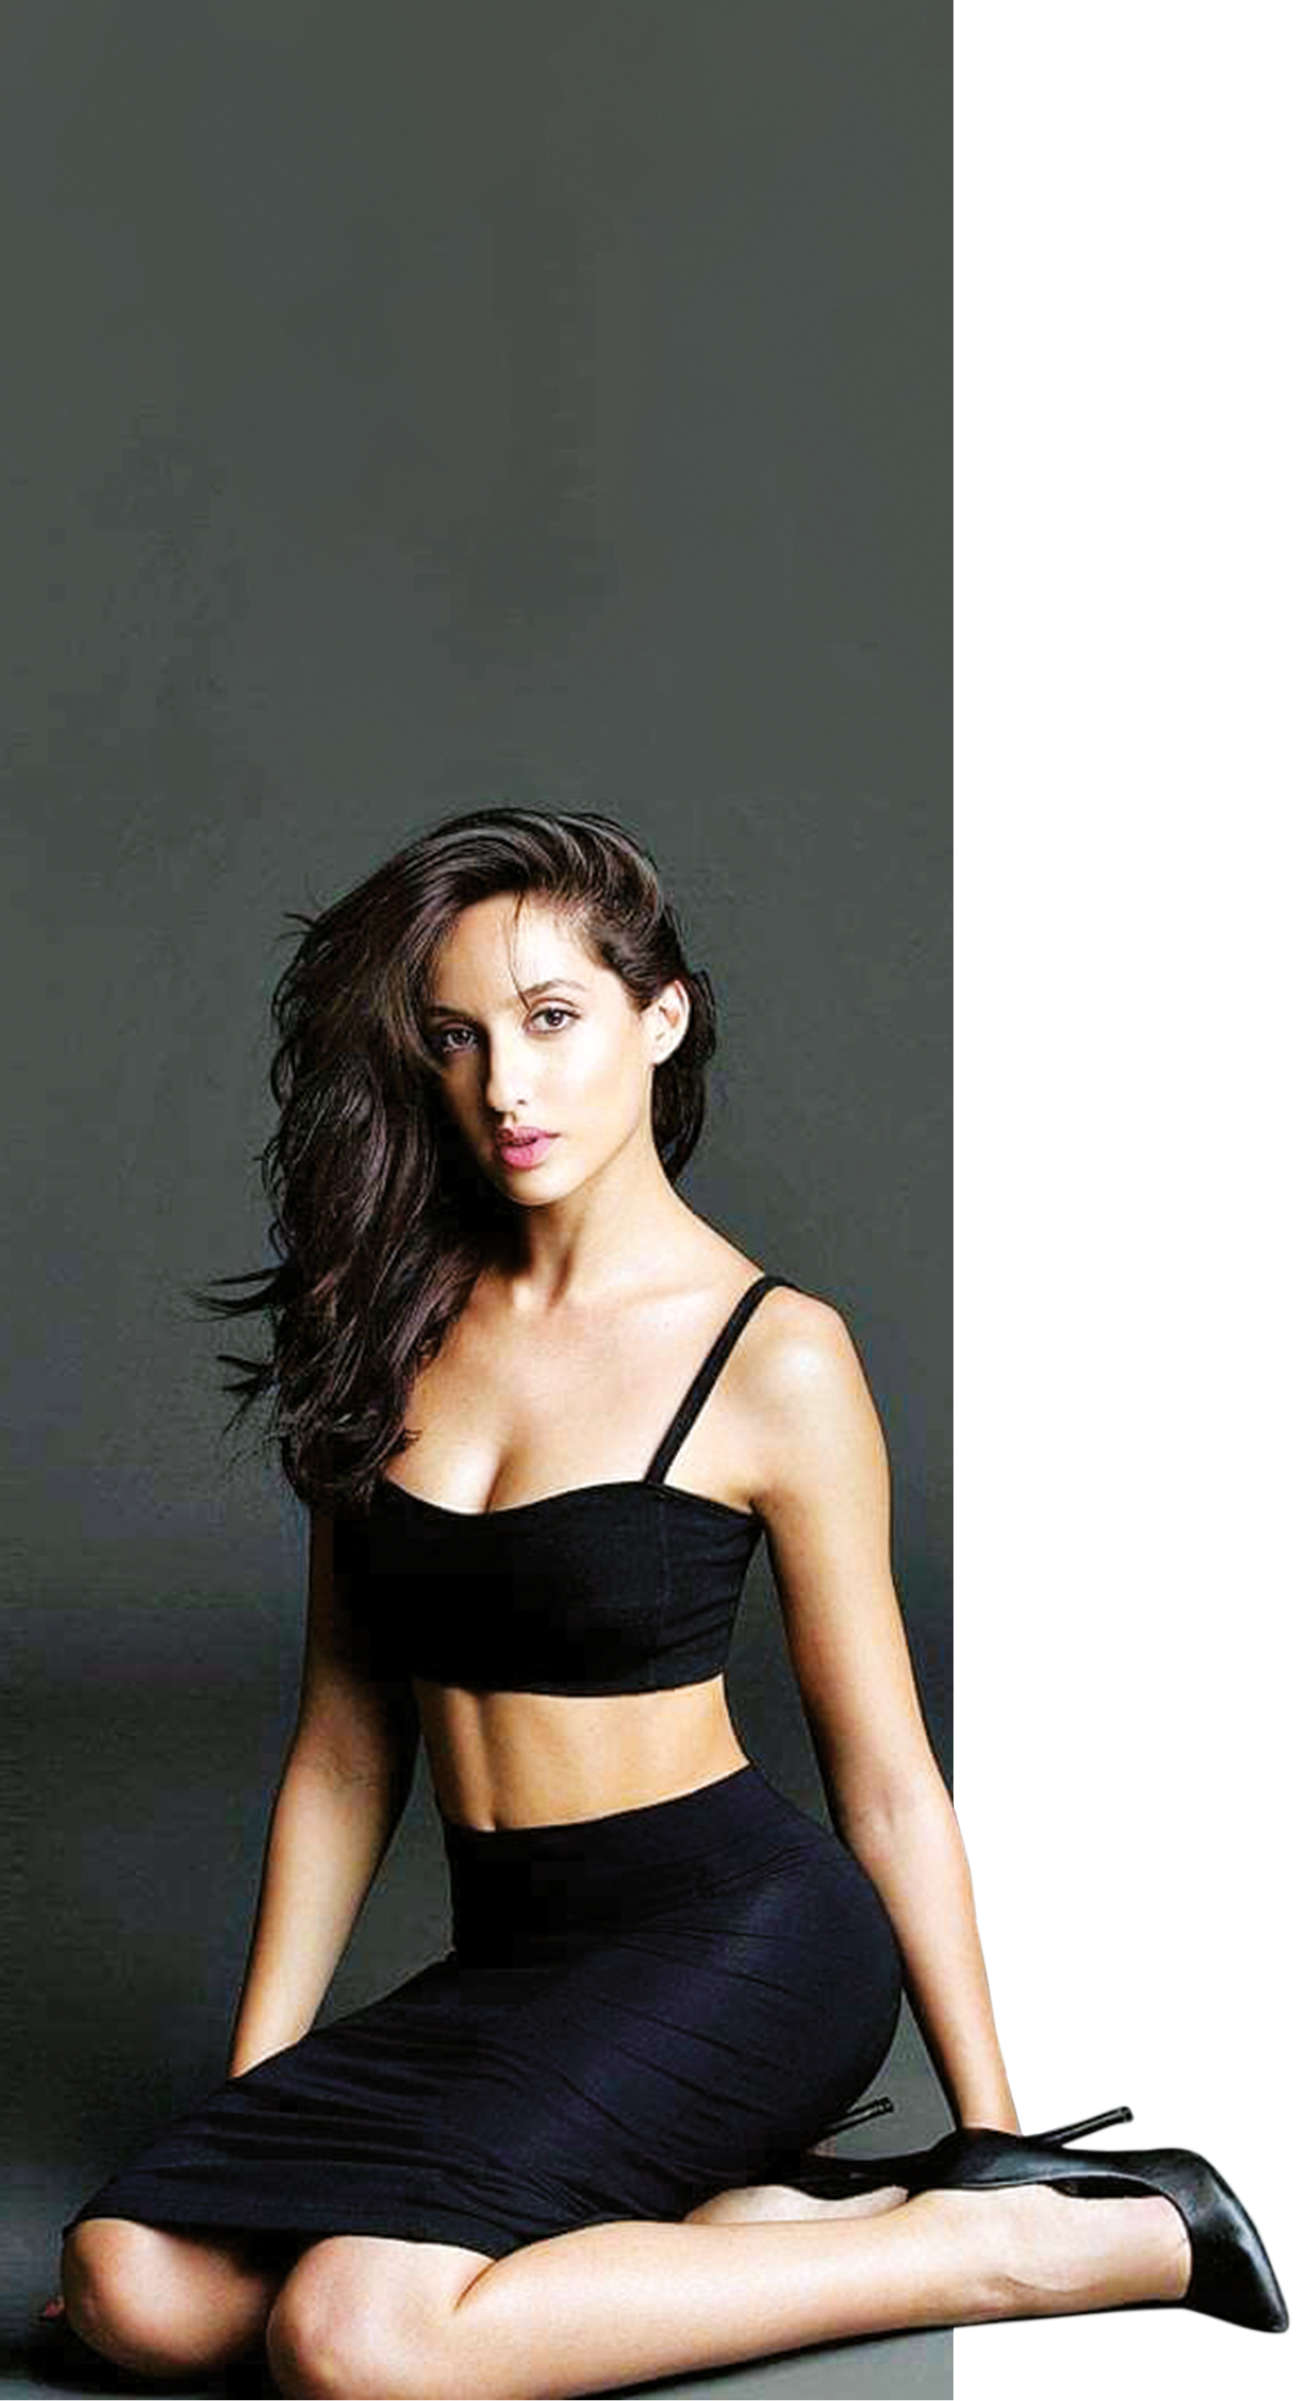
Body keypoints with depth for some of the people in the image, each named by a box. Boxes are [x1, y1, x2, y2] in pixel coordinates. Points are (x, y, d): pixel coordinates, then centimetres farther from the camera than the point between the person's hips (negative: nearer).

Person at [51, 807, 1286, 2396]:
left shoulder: (774, 1355, -8)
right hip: (508, 1955, 6)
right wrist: (249, 2107, 7)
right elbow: (345, 1748, 9)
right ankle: (719, 2221, -6)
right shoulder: (395, 1322, 6)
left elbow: (887, 1782, -3)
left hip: (733, 1934, -6)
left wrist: (992, 2134, -2)